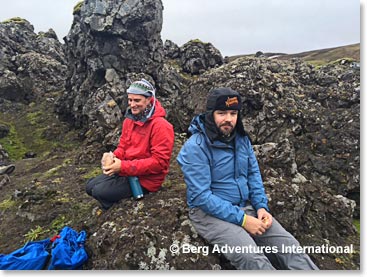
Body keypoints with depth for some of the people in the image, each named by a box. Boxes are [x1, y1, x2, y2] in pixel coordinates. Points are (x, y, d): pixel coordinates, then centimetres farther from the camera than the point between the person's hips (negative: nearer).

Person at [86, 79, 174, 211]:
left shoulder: (161, 126, -22)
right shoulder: (129, 120, 4)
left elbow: (159, 162, -24)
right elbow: (123, 146, 12)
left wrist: (123, 166, -26)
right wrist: (113, 157, -13)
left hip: (146, 179, -8)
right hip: (125, 171, 8)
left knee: (100, 192, -17)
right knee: (90, 186, 6)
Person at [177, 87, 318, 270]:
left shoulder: (241, 138, 3)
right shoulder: (195, 147, -18)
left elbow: (253, 173, 11)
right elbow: (201, 196, -21)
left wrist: (261, 206, -5)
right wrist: (242, 219, -21)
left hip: (246, 206, 6)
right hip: (210, 211, -6)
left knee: (290, 246, -9)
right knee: (251, 257, -26)